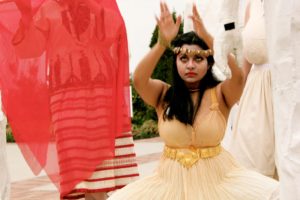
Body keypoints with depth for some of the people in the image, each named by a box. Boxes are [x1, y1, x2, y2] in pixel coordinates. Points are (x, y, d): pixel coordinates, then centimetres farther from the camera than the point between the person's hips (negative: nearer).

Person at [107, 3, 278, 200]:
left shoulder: (220, 94, -5)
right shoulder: (163, 94, -1)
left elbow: (239, 75, -25)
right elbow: (138, 80, -20)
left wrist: (208, 39, -34)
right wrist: (163, 42, -31)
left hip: (216, 178, -1)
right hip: (172, 180, 1)